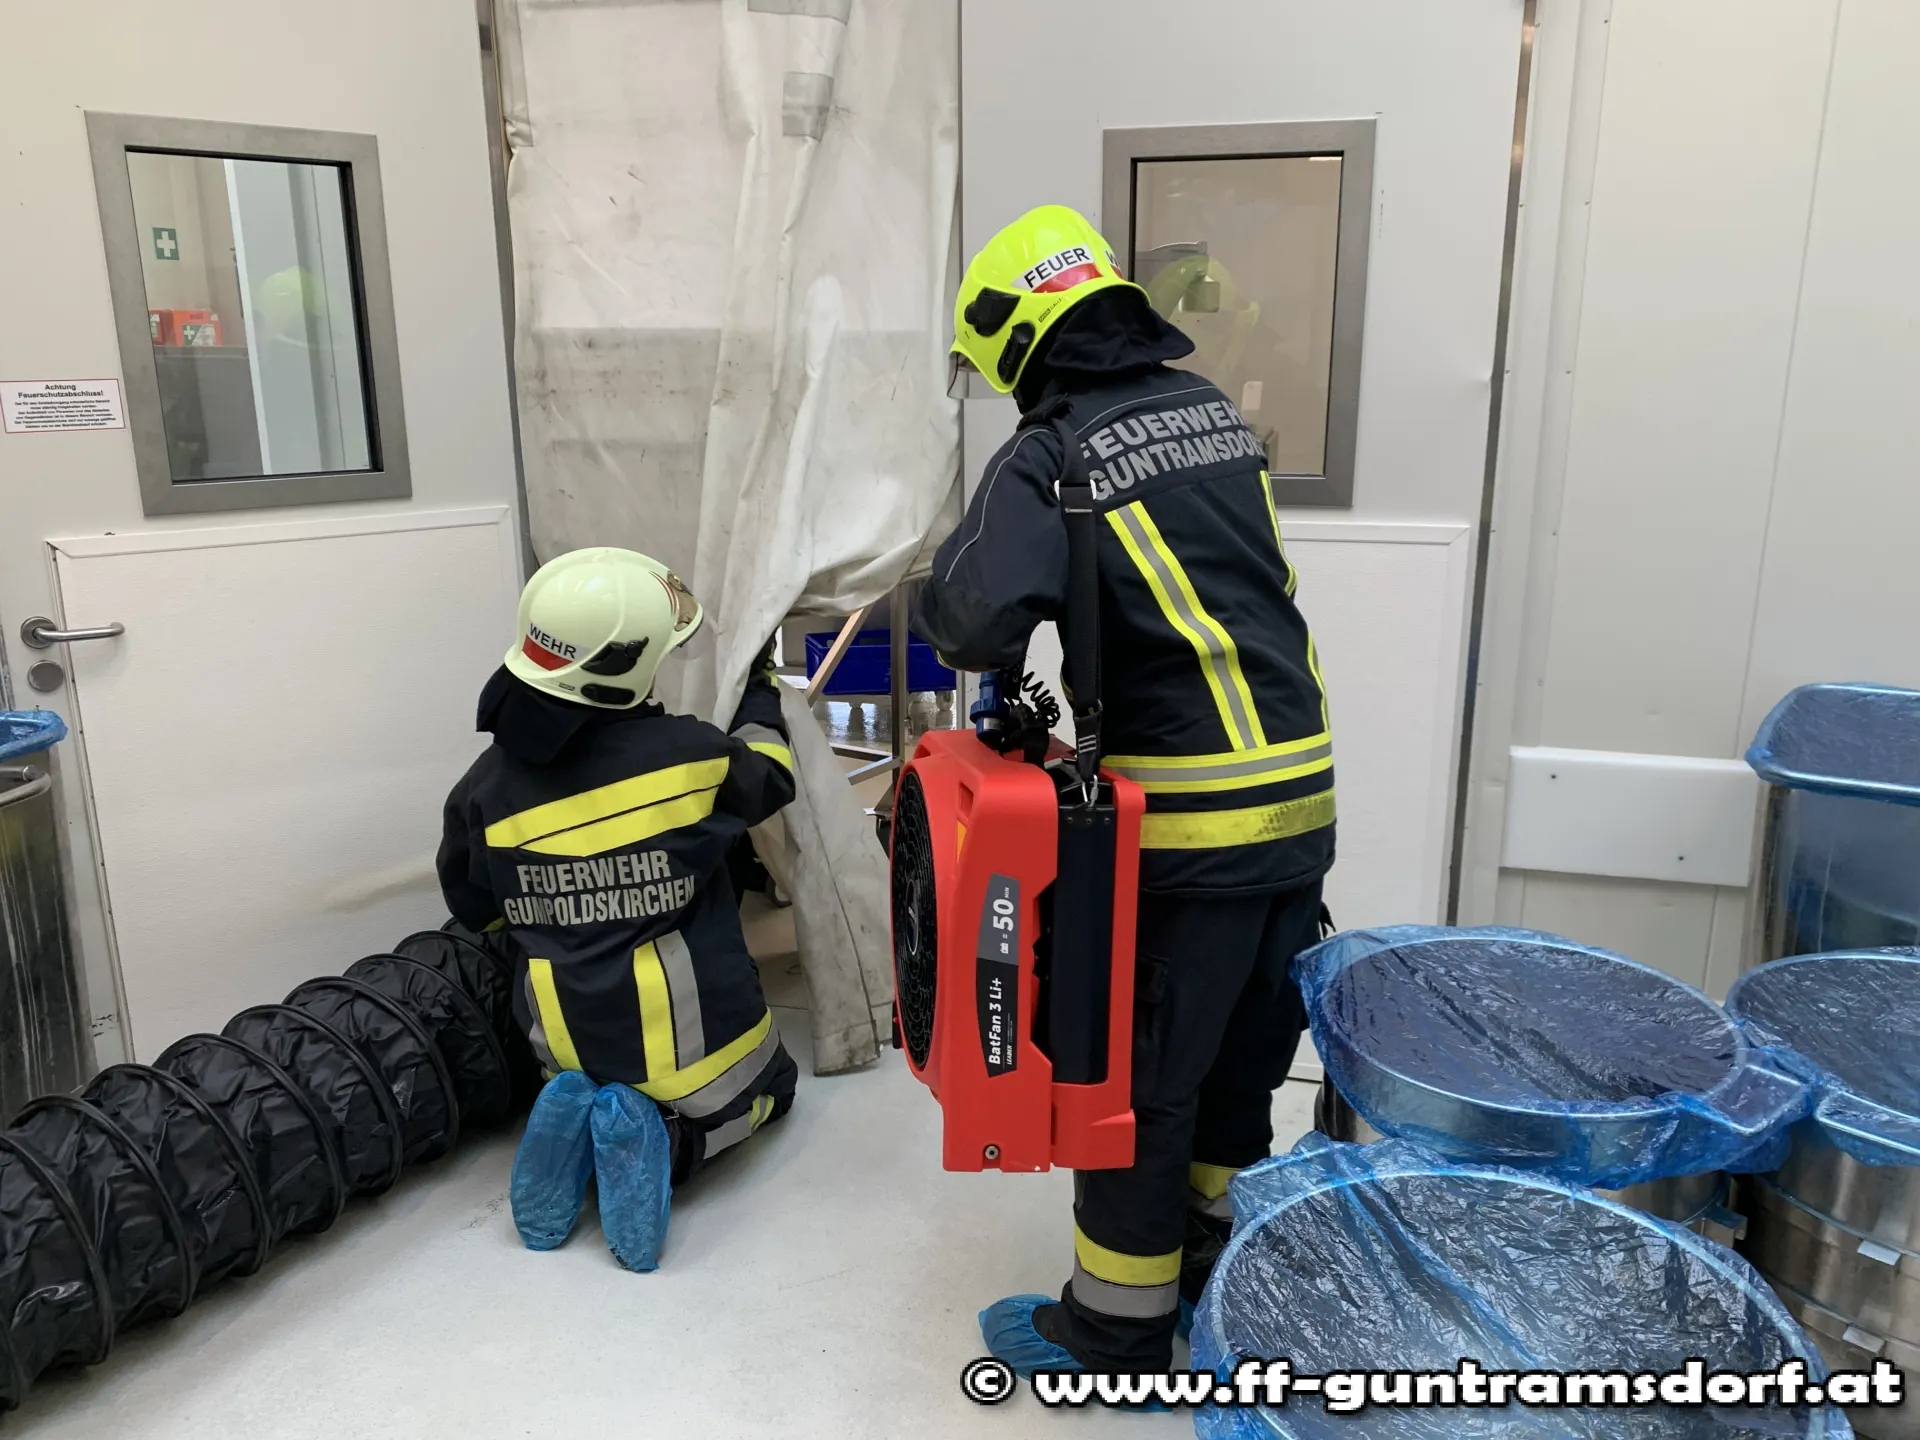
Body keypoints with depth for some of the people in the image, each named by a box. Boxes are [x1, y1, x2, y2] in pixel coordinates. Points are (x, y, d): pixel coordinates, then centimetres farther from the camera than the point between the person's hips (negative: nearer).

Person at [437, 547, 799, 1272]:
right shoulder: (685, 751, -18)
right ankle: (661, 1139, -3)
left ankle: (578, 1115, 2)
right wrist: (760, 688, 21)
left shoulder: (487, 786, -9)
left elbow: (475, 911, 6)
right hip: (694, 1039, -4)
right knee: (770, 1088, 28)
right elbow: (768, 776, 4)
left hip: (568, 1042, 4)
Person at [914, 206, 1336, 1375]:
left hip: (1191, 817, -7)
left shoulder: (1053, 454, -13)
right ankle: (1222, 1274, 40)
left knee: (1140, 1074, 8)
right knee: (1244, 1052, 21)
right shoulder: (1213, 409, 10)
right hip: (1301, 791, 7)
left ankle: (1116, 1331, 26)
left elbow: (984, 609, -27)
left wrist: (979, 646, -5)